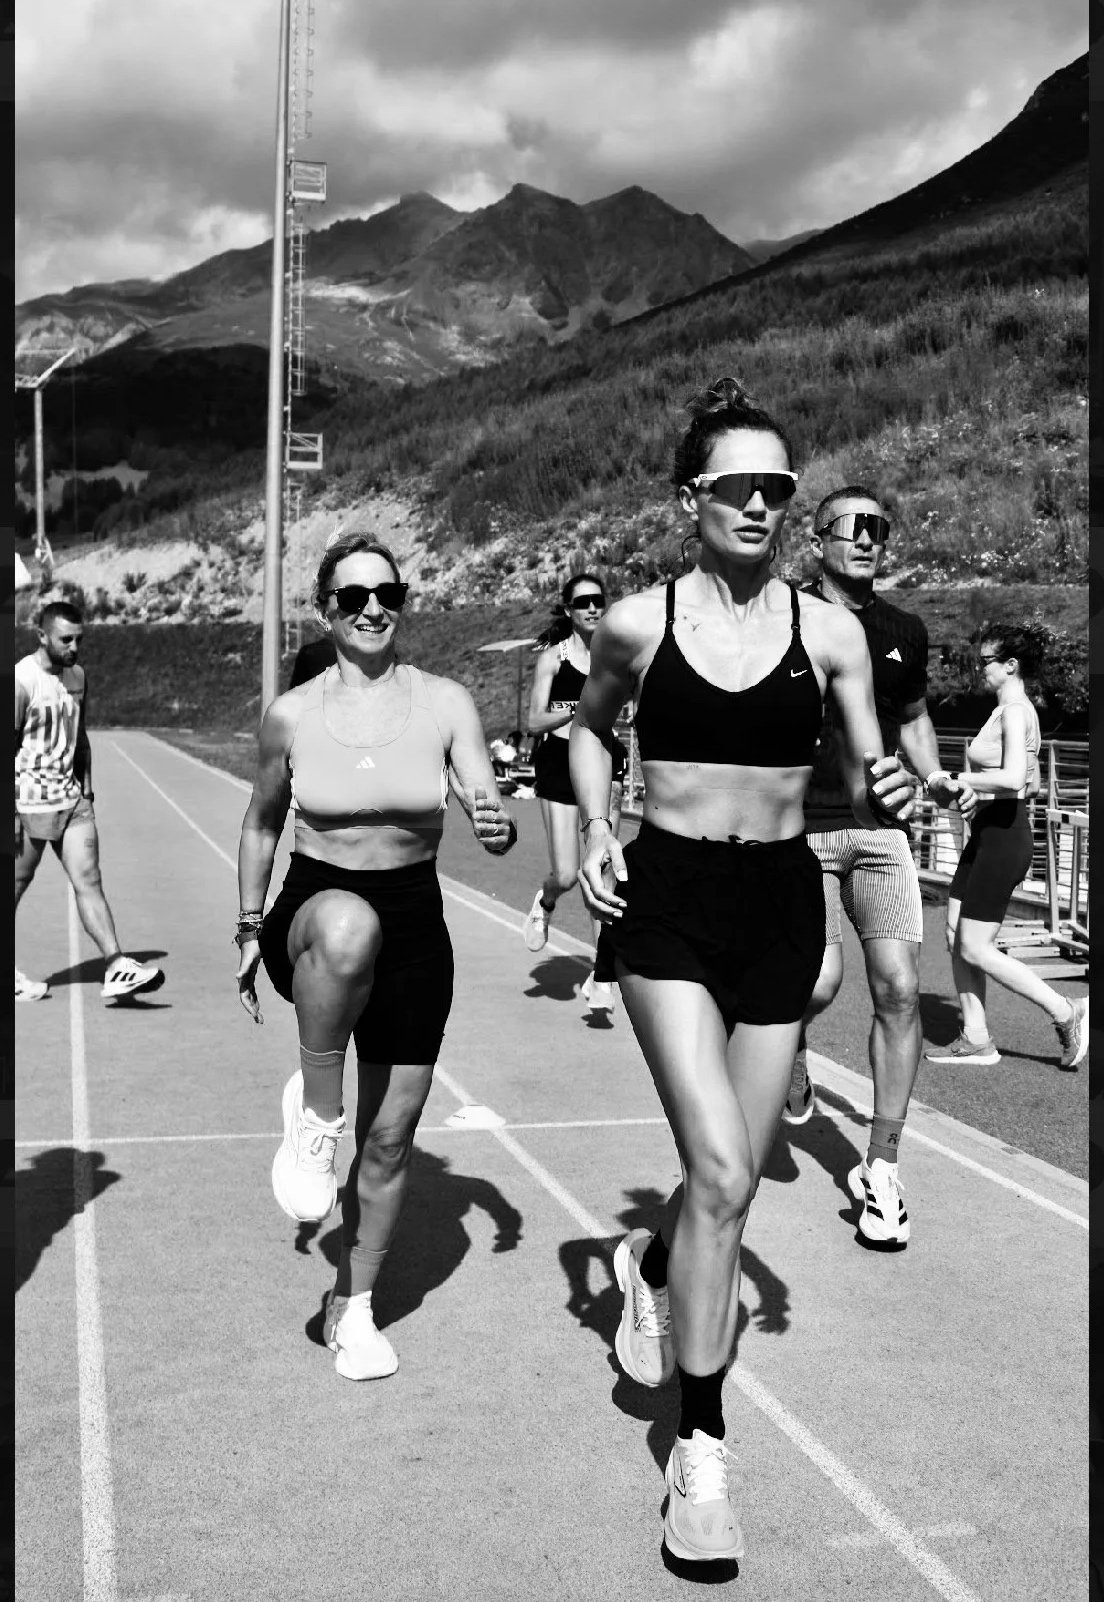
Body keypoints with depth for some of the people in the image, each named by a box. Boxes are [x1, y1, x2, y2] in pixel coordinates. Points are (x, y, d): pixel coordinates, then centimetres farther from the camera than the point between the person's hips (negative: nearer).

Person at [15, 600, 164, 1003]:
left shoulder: (77, 675, 9)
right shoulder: (22, 680, -14)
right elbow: (9, 748, -14)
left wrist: (86, 792, 16)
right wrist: (11, 814, -17)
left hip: (72, 799, 6)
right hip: (30, 804, -6)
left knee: (89, 881, -3)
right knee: (16, 887, 6)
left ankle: (116, 970, -9)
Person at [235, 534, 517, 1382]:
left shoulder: (445, 704, -5)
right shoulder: (292, 715, -3)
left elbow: (487, 805, -10)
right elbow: (261, 825, 11)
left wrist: (501, 828, -33)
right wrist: (251, 930, 11)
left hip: (414, 928, 1)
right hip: (315, 913, -1)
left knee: (390, 1138, 7)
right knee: (347, 923, -41)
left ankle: (354, 1307, 29)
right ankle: (314, 1114, -19)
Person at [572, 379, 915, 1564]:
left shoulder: (828, 631, 0)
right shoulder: (638, 622, -2)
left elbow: (865, 786, 6)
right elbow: (588, 727, 17)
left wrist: (887, 796, -17)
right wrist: (595, 831, 1)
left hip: (781, 904, 3)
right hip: (667, 900, -2)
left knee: (731, 1176, 11)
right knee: (721, 1172, -14)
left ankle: (649, 1266, 47)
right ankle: (700, 1450, 1)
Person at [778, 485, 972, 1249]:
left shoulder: (905, 632, 11)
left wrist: (934, 775, 7)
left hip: (880, 826, 4)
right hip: (801, 825, -4)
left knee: (899, 990, -4)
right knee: (820, 979, -17)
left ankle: (881, 1166, 8)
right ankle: (790, 1057, 22)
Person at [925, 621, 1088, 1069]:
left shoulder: (1014, 712, -15)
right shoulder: (1012, 711, 15)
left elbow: (1013, 778, -28)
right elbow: (1033, 784, 22)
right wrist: (973, 793, 12)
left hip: (1003, 835, -10)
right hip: (987, 832, 10)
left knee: (975, 949, -6)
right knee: (956, 939, 10)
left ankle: (1066, 1012, 1)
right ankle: (975, 1038, 15)